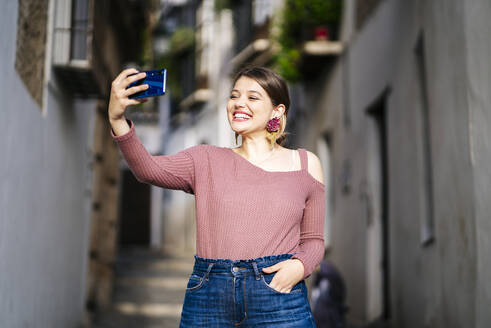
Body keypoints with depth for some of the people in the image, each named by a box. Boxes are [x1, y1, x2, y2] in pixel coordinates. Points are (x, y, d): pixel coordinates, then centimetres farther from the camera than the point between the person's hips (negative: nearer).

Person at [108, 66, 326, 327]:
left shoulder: (305, 164, 9)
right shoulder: (207, 160, 8)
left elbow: (313, 240, 12)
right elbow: (150, 169, -8)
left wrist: (300, 266, -9)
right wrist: (118, 120, -23)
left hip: (279, 299, 0)